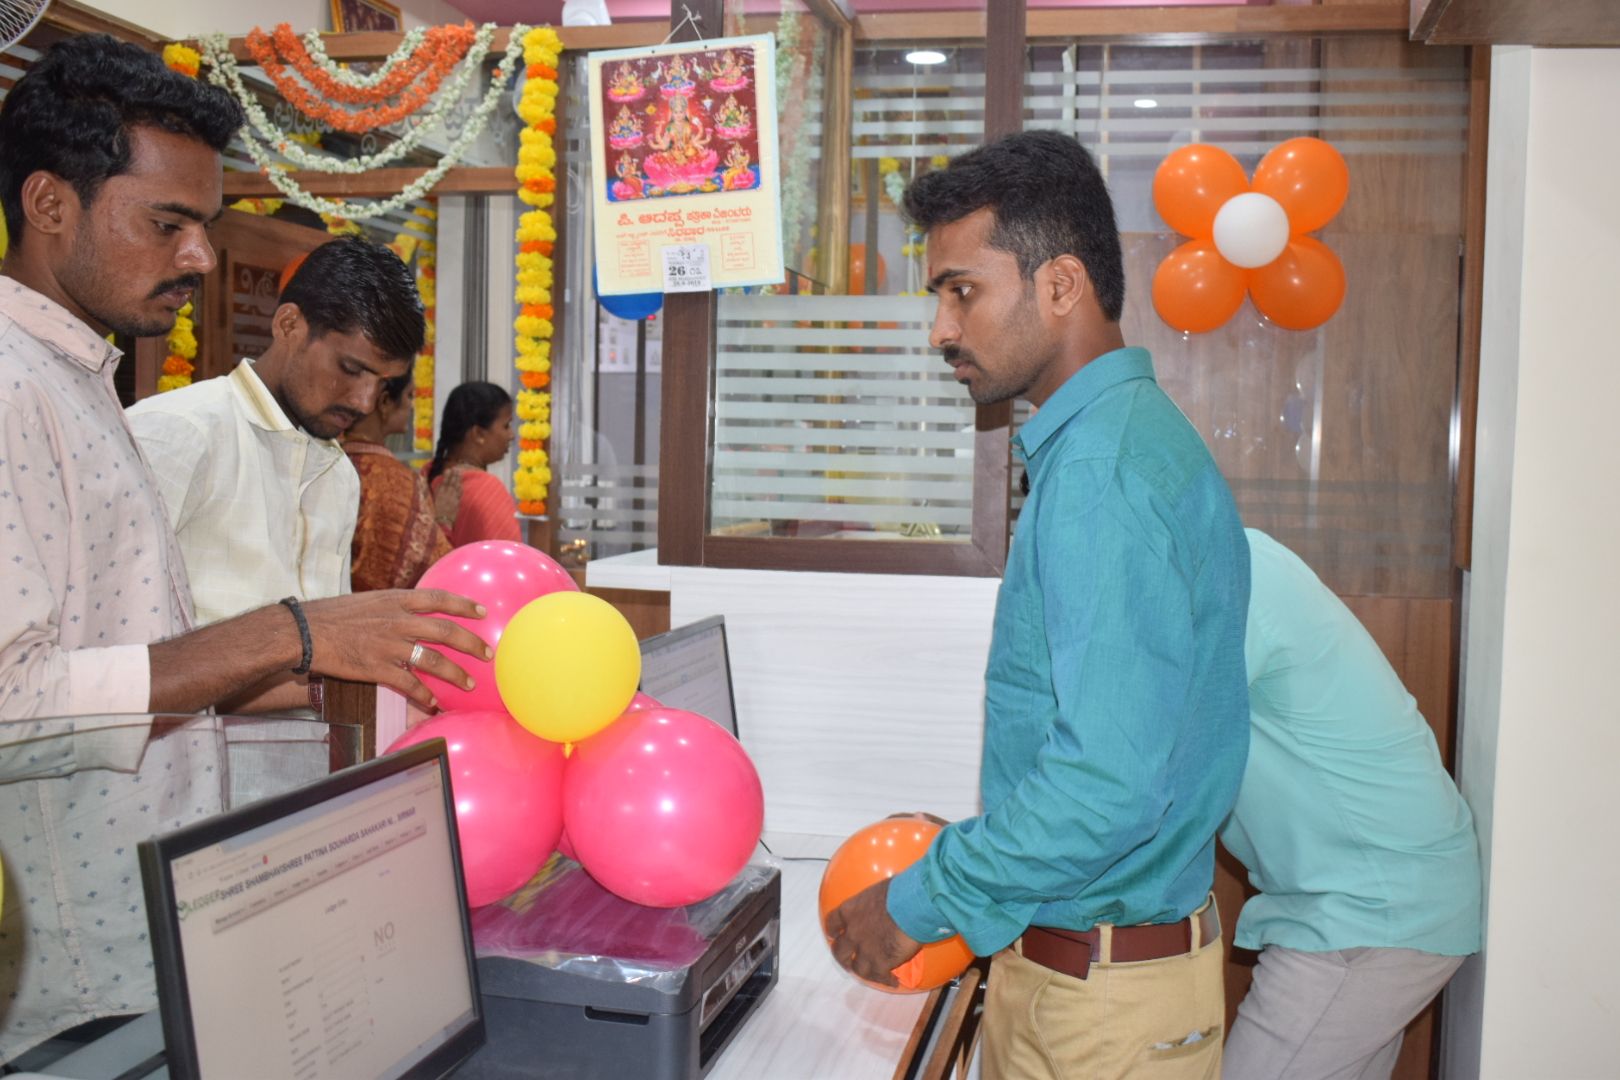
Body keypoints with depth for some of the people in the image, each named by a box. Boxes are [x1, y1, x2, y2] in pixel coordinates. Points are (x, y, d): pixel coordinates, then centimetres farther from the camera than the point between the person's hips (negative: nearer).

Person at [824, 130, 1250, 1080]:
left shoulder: (1105, 475, -24)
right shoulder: (1126, 438, 9)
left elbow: (1110, 782, -30)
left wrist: (921, 903, -18)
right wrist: (969, 853, 15)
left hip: (1105, 996, -9)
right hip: (1057, 958, 9)